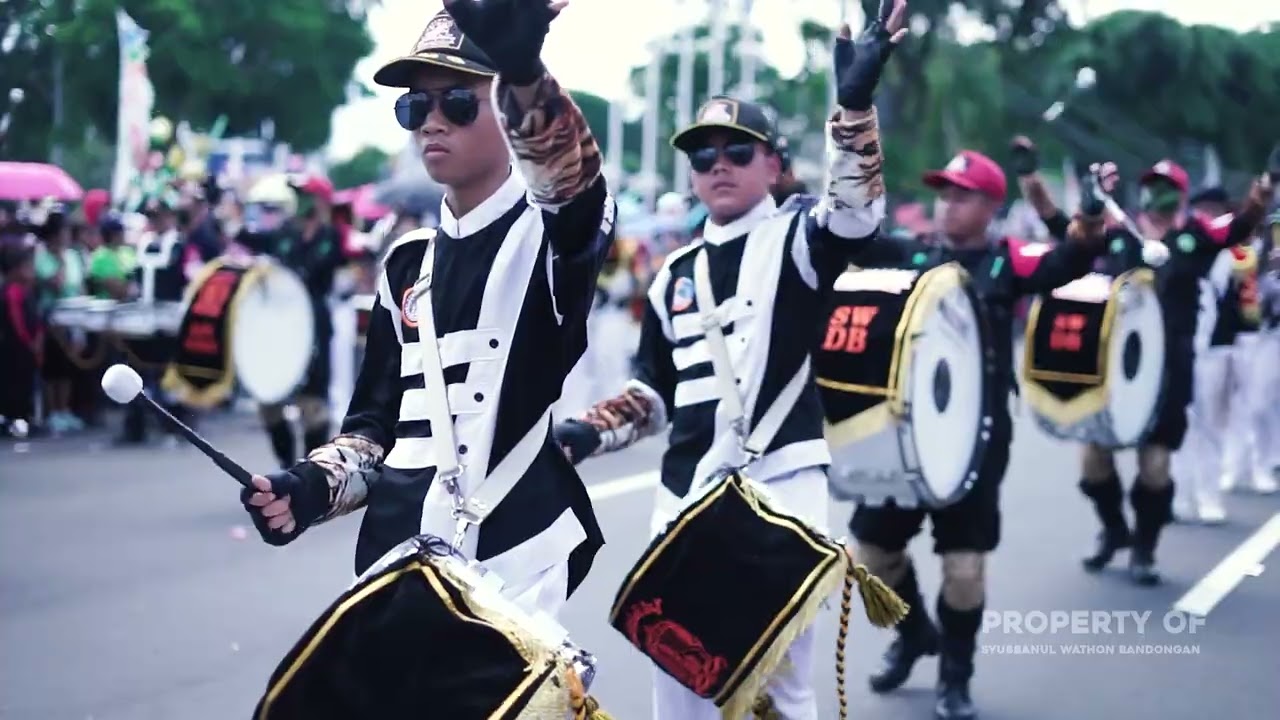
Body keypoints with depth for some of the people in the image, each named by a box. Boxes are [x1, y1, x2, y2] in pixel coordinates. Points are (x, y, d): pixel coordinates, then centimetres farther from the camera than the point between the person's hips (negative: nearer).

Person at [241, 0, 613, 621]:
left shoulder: (555, 233, -1)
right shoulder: (408, 263, 16)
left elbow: (573, 177, -26)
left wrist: (522, 65, -46)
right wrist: (314, 485, -1)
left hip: (516, 572, -5)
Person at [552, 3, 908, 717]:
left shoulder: (795, 242, 0)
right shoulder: (675, 275, 16)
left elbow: (856, 213, -22)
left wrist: (856, 104, -35)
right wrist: (592, 431, 3)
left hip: (779, 487, -5)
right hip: (685, 493, 6)